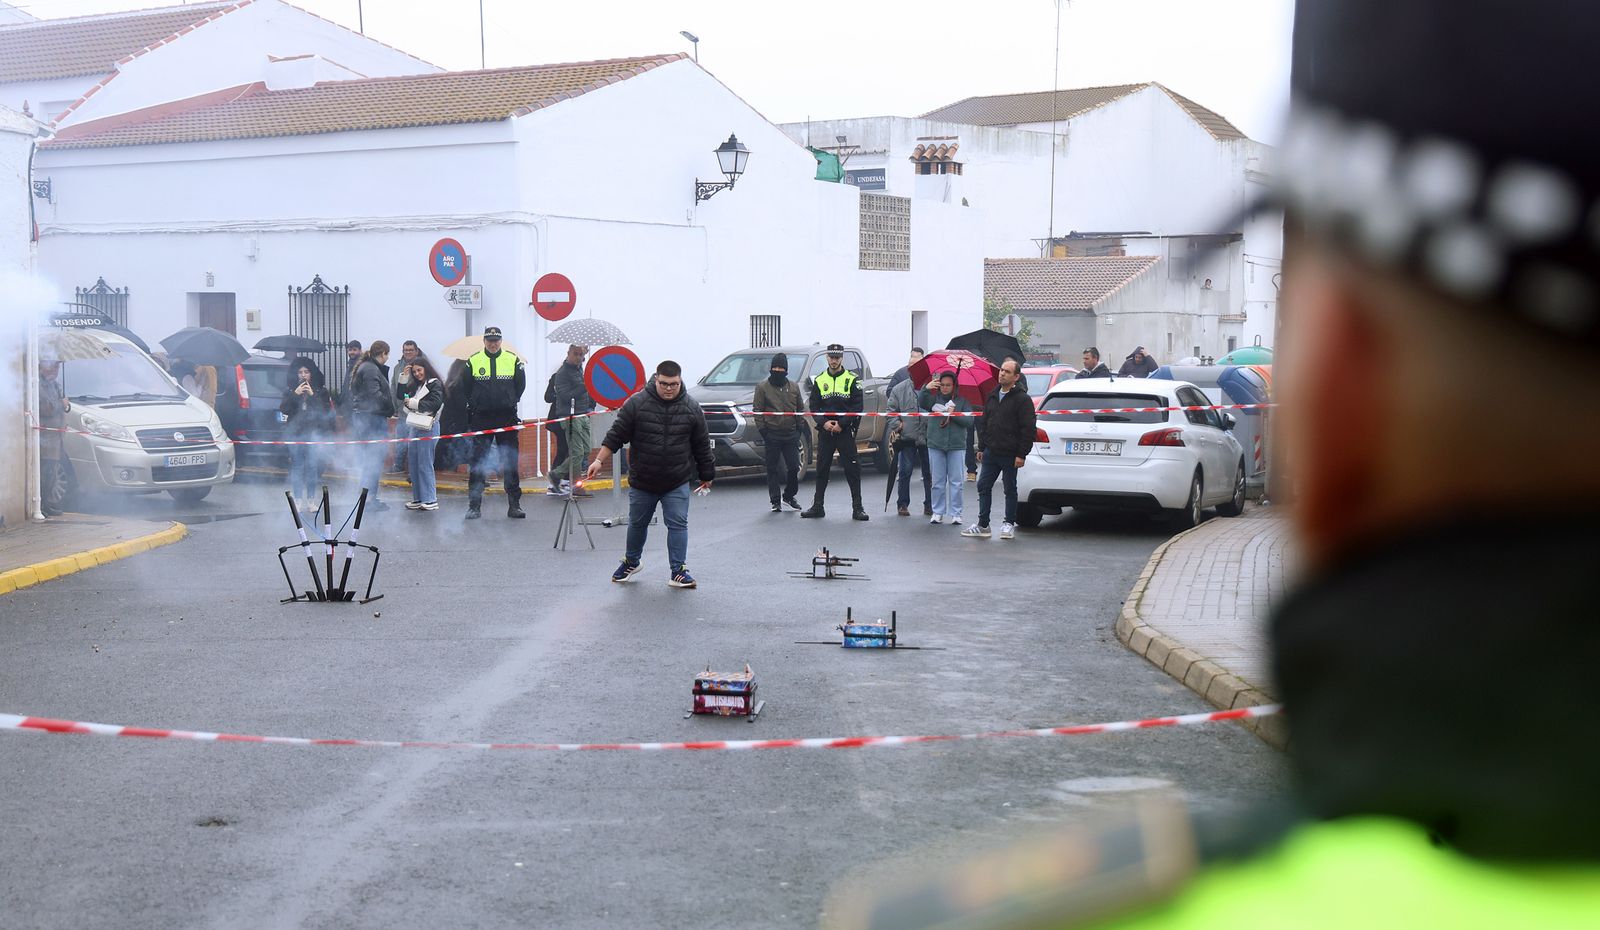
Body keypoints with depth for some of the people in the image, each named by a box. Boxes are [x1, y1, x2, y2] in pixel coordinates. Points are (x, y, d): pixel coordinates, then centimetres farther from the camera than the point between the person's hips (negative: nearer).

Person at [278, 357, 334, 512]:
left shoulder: (321, 391, 7)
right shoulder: (291, 392, 10)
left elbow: (326, 410, -4)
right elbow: (283, 409, -2)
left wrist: (313, 395, -12)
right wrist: (295, 394, -11)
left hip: (314, 434, -1)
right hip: (295, 434, 1)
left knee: (312, 467, -4)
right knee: (297, 467, -3)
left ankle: (311, 500, 5)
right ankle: (298, 500, 2)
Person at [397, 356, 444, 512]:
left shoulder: (434, 384, -6)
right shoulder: (414, 385, 18)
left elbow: (435, 404, -16)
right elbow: (401, 396, 17)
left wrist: (414, 403, -13)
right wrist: (403, 379, 7)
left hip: (427, 427, -8)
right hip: (414, 426, 8)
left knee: (425, 464, -8)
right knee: (414, 465, 9)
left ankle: (431, 499, -5)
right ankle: (418, 498, 15)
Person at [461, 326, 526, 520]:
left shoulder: (513, 360, 3)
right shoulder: (473, 362, 2)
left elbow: (520, 385, 9)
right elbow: (465, 387, 8)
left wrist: (510, 402, 7)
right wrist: (476, 404, 7)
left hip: (507, 418, 0)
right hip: (480, 418, 0)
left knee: (510, 462, 2)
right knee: (478, 462, 1)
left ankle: (514, 505, 7)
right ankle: (474, 505, 6)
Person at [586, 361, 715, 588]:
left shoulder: (691, 408, -4)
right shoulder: (636, 403, -9)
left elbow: (702, 446, 4)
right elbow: (615, 435, -6)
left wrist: (706, 476, 9)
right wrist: (599, 461, -12)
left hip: (677, 483, 0)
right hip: (641, 481, 0)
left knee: (678, 524, -6)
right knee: (637, 524, 15)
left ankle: (678, 571, 2)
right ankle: (631, 562, 37)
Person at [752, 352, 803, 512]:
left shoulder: (794, 387, 11)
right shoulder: (762, 387, 1)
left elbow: (800, 409, 17)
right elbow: (757, 411, -1)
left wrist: (799, 429, 8)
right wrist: (762, 430, -9)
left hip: (791, 434, 3)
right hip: (772, 435, -3)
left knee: (794, 467, 2)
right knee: (773, 469, 1)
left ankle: (789, 495, 21)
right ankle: (775, 501, 8)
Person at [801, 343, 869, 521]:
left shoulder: (852, 380, 1)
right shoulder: (819, 380, 10)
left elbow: (858, 406, -4)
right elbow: (814, 406, 9)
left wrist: (842, 423, -12)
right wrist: (824, 422, -8)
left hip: (845, 431, -3)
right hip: (825, 431, 3)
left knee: (852, 469, -4)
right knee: (821, 469, 6)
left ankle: (857, 508, -1)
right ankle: (817, 507, 13)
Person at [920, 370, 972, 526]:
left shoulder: (962, 401, 5)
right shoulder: (934, 398, 6)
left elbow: (969, 421, -2)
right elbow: (921, 403, -14)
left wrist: (953, 415, -14)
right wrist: (926, 389, -31)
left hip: (957, 445, -1)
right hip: (936, 445, 1)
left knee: (956, 482, 0)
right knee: (938, 482, 6)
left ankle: (955, 513, 6)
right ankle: (938, 512, 13)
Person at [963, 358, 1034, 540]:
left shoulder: (1022, 399, -9)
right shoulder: (992, 397, 13)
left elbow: (1028, 429, -12)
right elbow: (984, 423, 18)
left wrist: (1021, 454, -16)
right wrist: (981, 448, 13)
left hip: (1010, 455, -6)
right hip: (990, 453, 6)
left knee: (1010, 490, 5)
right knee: (984, 487, 6)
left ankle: (1009, 524, 16)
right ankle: (982, 525, 12)